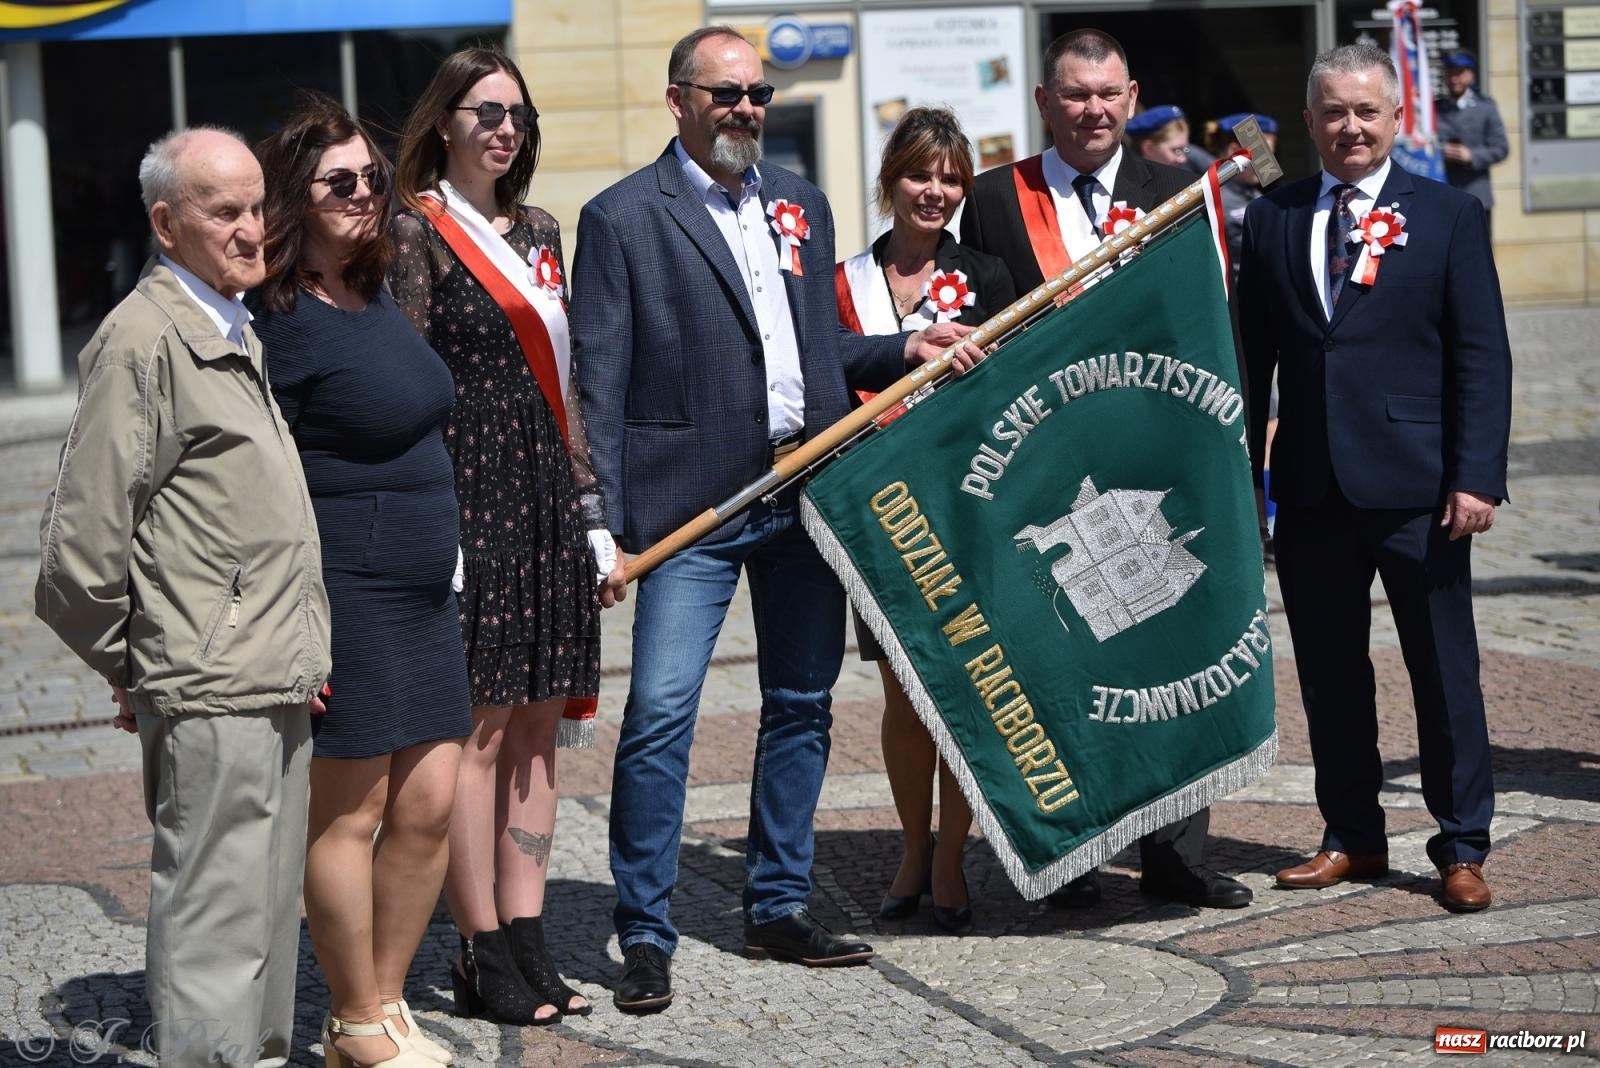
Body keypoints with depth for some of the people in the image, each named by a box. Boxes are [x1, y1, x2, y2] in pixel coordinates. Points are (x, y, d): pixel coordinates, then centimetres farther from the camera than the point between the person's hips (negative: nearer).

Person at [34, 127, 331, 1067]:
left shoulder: (237, 335, 18)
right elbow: (84, 534, -15)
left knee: (272, 909, 17)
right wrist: (125, 665, -3)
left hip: (275, 684, 9)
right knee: (215, 921, -5)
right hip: (211, 689, -9)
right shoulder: (143, 340, -13)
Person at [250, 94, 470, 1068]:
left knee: (430, 808, 9)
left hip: (423, 593, 9)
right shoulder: (283, 319, -13)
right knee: (349, 813, 1)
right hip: (343, 593, -8)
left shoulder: (375, 295, 14)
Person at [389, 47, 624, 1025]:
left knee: (539, 726, 7)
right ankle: (485, 956, 2)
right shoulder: (417, 230, -4)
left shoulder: (539, 232, 17)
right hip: (467, 494, -7)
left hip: (544, 497, 7)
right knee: (479, 726, -5)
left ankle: (528, 945, 13)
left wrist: (595, 518, 15)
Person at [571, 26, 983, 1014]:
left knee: (802, 704, 12)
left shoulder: (801, 204, 14)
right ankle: (647, 937, 0)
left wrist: (907, 348, 4)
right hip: (691, 502, -6)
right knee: (660, 711, -10)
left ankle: (780, 908, 25)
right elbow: (599, 383, -6)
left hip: (806, 492, 6)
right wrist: (602, 526, -12)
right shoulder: (623, 217, -3)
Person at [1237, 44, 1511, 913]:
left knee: (1445, 670, 3)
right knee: (1329, 671, 10)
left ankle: (1461, 848, 13)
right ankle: (1352, 838, 22)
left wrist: (1476, 475, -11)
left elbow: (1482, 356, -2)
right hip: (1311, 488, 3)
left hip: (1416, 485, -3)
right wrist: (1243, 480, 5)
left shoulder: (1449, 216, 1)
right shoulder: (1269, 221, 9)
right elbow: (1252, 358, 10)